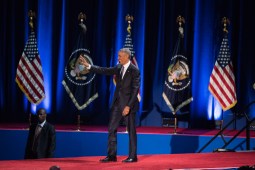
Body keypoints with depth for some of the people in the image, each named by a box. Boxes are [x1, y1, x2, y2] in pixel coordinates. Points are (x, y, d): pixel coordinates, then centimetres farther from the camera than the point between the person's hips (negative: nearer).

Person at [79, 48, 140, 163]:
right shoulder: (118, 68, 8)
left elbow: (135, 90, -16)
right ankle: (111, 155, 9)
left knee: (131, 131, 2)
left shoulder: (134, 71, -12)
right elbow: (104, 71, 8)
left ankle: (132, 156, 10)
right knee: (112, 129, 5)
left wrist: (128, 106, -20)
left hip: (129, 104, -7)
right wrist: (88, 66, 0)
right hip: (117, 103, 7)